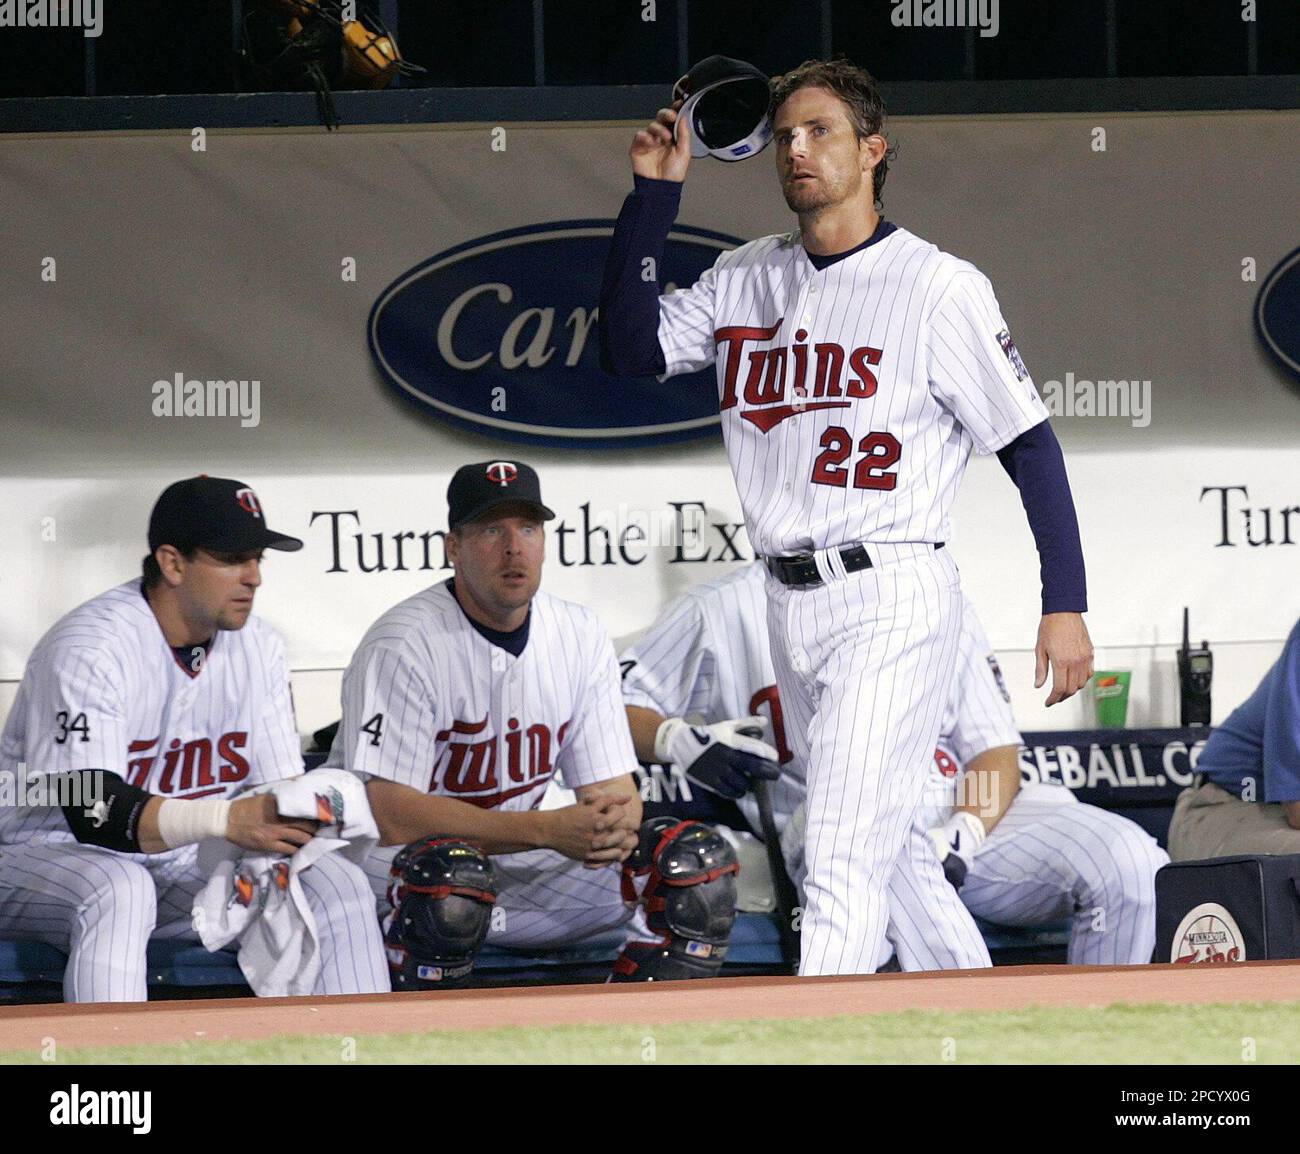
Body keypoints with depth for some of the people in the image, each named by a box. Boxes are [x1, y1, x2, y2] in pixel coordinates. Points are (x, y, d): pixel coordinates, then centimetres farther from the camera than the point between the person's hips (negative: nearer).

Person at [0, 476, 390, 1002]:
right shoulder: (90, 646, -20)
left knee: (338, 884, -10)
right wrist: (226, 820, -45)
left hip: (179, 868, 7)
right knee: (118, 889, -39)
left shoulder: (257, 647, 3)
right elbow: (93, 810, -31)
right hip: (47, 855, -7)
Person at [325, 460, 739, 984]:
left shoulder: (580, 636, 3)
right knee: (451, 873, -41)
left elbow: (611, 785, 5)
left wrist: (615, 825, -23)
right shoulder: (402, 644, -17)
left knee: (700, 860, -9)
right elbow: (389, 814, -26)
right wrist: (548, 829, -33)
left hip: (519, 863, 6)